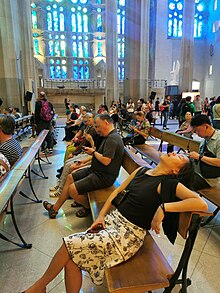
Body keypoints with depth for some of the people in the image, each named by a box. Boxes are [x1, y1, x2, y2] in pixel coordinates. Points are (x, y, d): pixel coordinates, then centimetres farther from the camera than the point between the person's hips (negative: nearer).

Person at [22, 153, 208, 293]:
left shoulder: (168, 183, -11)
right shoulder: (142, 171, 8)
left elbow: (202, 204, -24)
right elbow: (118, 191, 14)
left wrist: (164, 206, -28)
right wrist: (101, 216, 4)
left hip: (130, 234, -6)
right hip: (113, 219, 6)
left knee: (69, 245, -10)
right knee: (71, 258, -11)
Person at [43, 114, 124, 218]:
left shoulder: (113, 138, -22)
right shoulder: (109, 136, 12)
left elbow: (106, 161, -29)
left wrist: (93, 152, -12)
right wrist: (86, 160, 14)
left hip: (104, 176, -11)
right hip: (96, 170, 11)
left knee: (72, 190, -17)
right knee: (70, 178, 11)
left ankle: (88, 207, 12)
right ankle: (55, 208, 20)